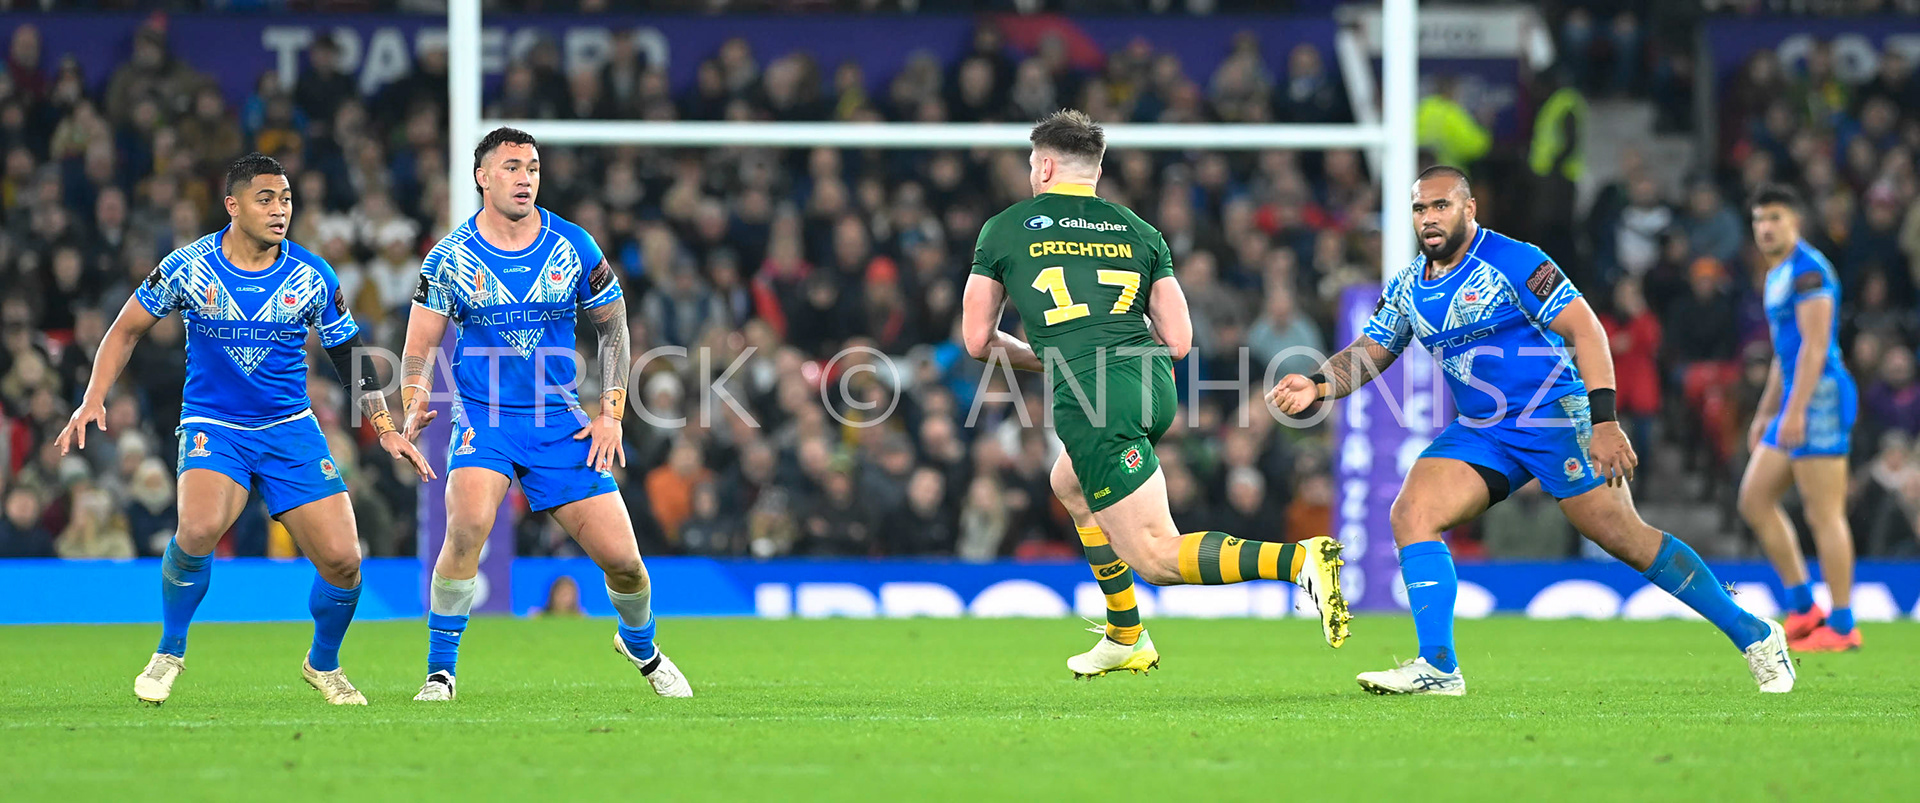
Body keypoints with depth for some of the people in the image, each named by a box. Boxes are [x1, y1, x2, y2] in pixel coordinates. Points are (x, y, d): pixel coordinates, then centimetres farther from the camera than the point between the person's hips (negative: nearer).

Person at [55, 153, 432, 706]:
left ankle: (323, 665, 21)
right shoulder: (188, 267, -7)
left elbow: (350, 357, 9)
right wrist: (94, 400, -5)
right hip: (213, 427, -2)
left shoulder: (312, 277, -3)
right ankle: (169, 652, -5)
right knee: (200, 529, -31)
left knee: (342, 560, -10)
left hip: (291, 430, 2)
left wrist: (385, 429, 2)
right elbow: (127, 329, 5)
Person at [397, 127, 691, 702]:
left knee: (621, 557, -2)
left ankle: (641, 647, 31)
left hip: (560, 420, 2)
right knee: (468, 526, -30)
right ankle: (439, 671, -15)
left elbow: (613, 328, 10)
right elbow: (421, 346, 0)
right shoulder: (450, 258, -4)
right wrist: (415, 407, -18)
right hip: (482, 418, -2)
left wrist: (610, 413, 2)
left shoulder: (574, 248, -1)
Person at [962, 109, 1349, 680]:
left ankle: (1298, 559, -31)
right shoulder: (1140, 232, 19)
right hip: (1155, 387, 6)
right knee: (1070, 483, 34)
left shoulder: (1004, 230, 12)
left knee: (1157, 559, -8)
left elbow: (978, 340, 15)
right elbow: (1179, 342, 12)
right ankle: (1126, 641, 33)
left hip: (1091, 398, -6)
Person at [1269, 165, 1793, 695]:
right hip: (1481, 433, 6)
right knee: (1411, 514, -14)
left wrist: (1604, 421, -23)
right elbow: (1368, 354, 15)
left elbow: (1585, 330, -14)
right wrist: (1318, 385, -8)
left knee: (1628, 541, -10)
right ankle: (1438, 667, -15)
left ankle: (1754, 637, 0)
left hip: (1557, 418, -6)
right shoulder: (1407, 288, 9)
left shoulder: (1512, 262, -11)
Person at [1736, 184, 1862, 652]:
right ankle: (1803, 609, 10)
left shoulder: (1808, 269, -11)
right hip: (1795, 405, 10)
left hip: (1821, 397, -10)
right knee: (1755, 500, 8)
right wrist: (1765, 414, 27)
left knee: (1824, 514, -9)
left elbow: (1815, 344, -18)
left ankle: (1841, 627, -6)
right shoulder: (1778, 275, 20)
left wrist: (1795, 410, -23)